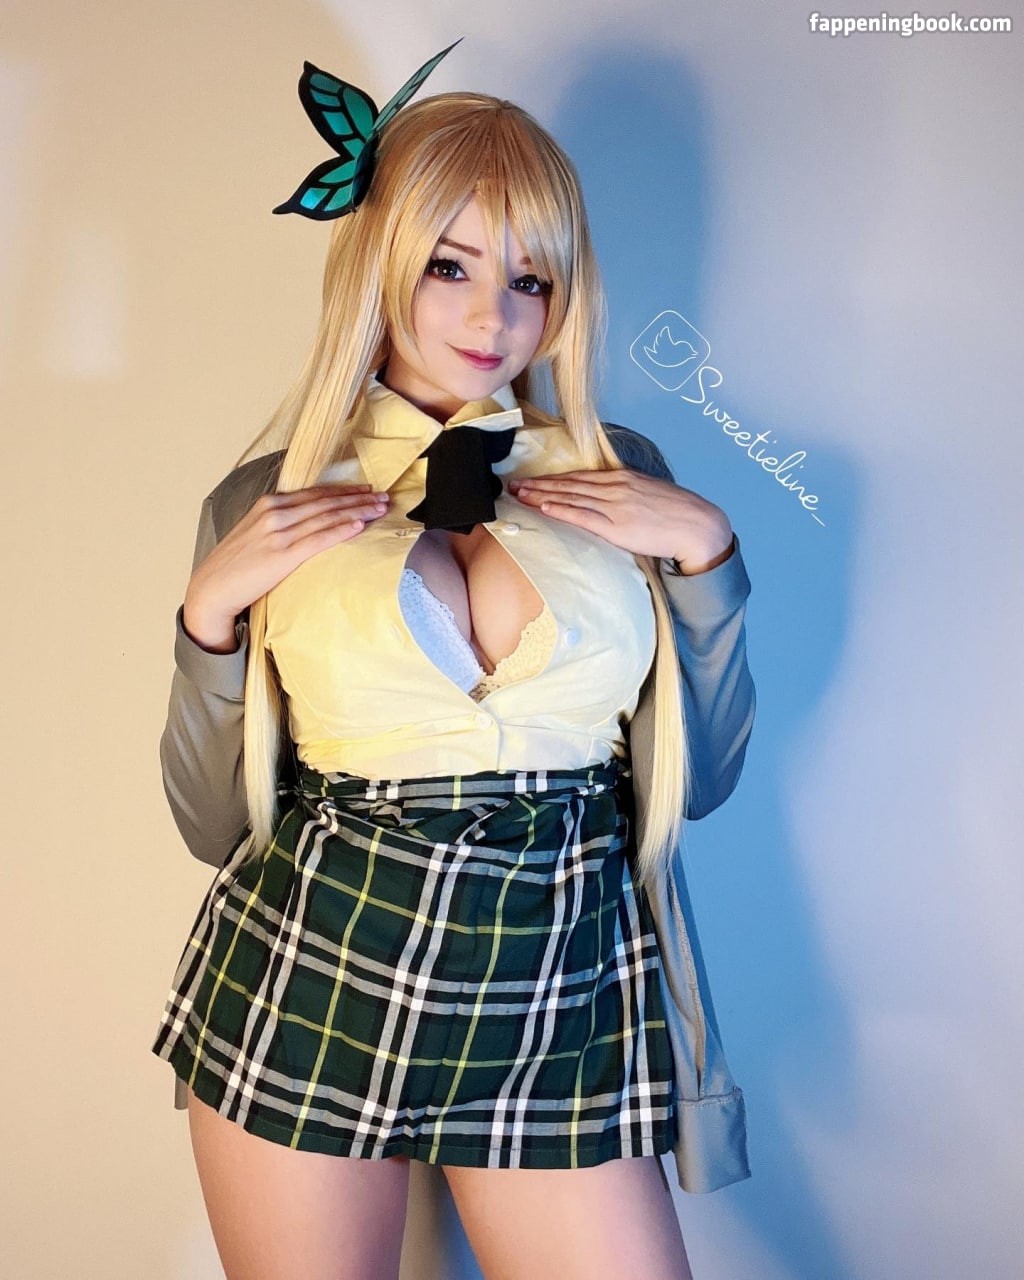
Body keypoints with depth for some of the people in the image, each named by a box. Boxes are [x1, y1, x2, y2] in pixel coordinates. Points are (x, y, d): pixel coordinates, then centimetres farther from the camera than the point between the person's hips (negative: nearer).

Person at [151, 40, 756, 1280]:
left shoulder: (625, 479, 3)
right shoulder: (267, 501, 0)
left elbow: (697, 778, 4)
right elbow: (217, 823, 2)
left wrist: (704, 553, -6)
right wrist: (211, 612, -12)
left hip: (561, 1006, 1)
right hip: (306, 989, 0)